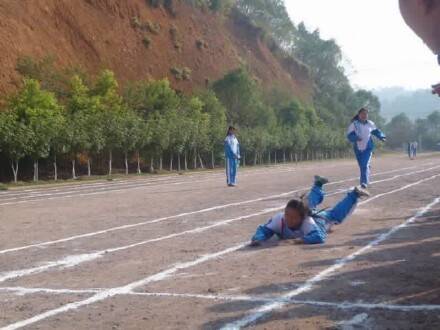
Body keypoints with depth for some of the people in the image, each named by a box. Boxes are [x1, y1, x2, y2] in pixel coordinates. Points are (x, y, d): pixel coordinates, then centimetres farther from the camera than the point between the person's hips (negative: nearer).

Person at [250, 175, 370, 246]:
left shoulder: (307, 222, -52)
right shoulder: (279, 219, -43)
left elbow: (319, 237, -62)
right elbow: (264, 229, -38)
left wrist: (304, 239, -74)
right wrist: (257, 238, -58)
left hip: (323, 219, -4)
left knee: (335, 214, 25)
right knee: (309, 205, 37)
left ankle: (354, 194, 47)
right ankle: (318, 184, 65)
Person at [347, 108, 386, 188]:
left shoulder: (370, 124, 3)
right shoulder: (354, 124, -5)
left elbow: (376, 131, 20)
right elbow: (349, 135, -11)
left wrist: (382, 137, 2)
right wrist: (356, 138, -31)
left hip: (368, 148, 0)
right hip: (358, 148, 0)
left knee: (365, 165, -17)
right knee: (362, 166, 10)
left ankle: (364, 182, -20)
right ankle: (364, 181, 27)